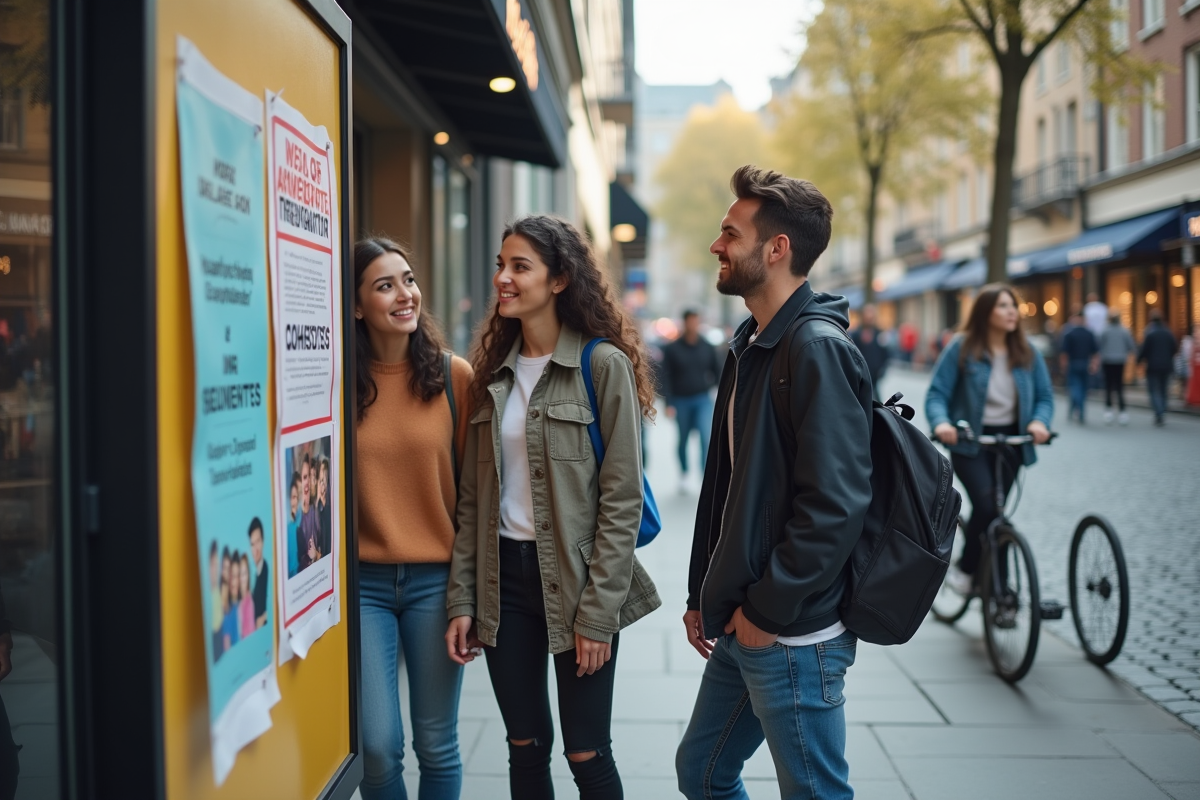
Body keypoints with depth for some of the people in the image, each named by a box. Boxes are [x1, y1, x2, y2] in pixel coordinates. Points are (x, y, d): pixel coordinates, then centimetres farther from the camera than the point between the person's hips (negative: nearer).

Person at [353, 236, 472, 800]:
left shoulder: (456, 376, -3)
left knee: (437, 744, 10)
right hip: (362, 580, 0)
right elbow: (320, 483, 3)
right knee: (377, 746, 3)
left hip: (436, 578, 0)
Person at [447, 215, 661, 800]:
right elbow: (473, 497, 9)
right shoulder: (495, 369, 8)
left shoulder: (604, 364, -9)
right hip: (504, 576, 5)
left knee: (586, 753, 4)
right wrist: (462, 599, 4)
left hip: (575, 577, -5)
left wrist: (597, 613, -14)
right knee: (525, 746, 13)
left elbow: (622, 500, -12)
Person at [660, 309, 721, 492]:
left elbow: (717, 371, 10)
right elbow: (667, 378, -4)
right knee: (683, 440, 11)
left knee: (705, 435, -15)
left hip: (702, 399, 0)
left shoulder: (707, 348, 2)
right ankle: (683, 474, 31)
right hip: (681, 400, 0)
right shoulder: (672, 349, -3)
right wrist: (669, 403, -10)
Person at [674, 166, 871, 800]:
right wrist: (704, 595, 15)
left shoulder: (818, 348, -18)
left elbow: (835, 505, -24)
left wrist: (766, 612, -18)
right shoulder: (752, 345, 12)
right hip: (743, 628, 9)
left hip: (790, 636, -9)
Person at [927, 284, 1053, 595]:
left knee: (996, 511, 8)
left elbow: (1044, 395, 5)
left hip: (1010, 440, 4)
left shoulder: (1027, 353, 3)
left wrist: (1039, 421, -17)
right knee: (986, 505, -20)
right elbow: (937, 393, -9)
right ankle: (965, 568, 2)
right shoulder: (962, 348, -8)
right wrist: (941, 422, -29)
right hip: (969, 441, -4)